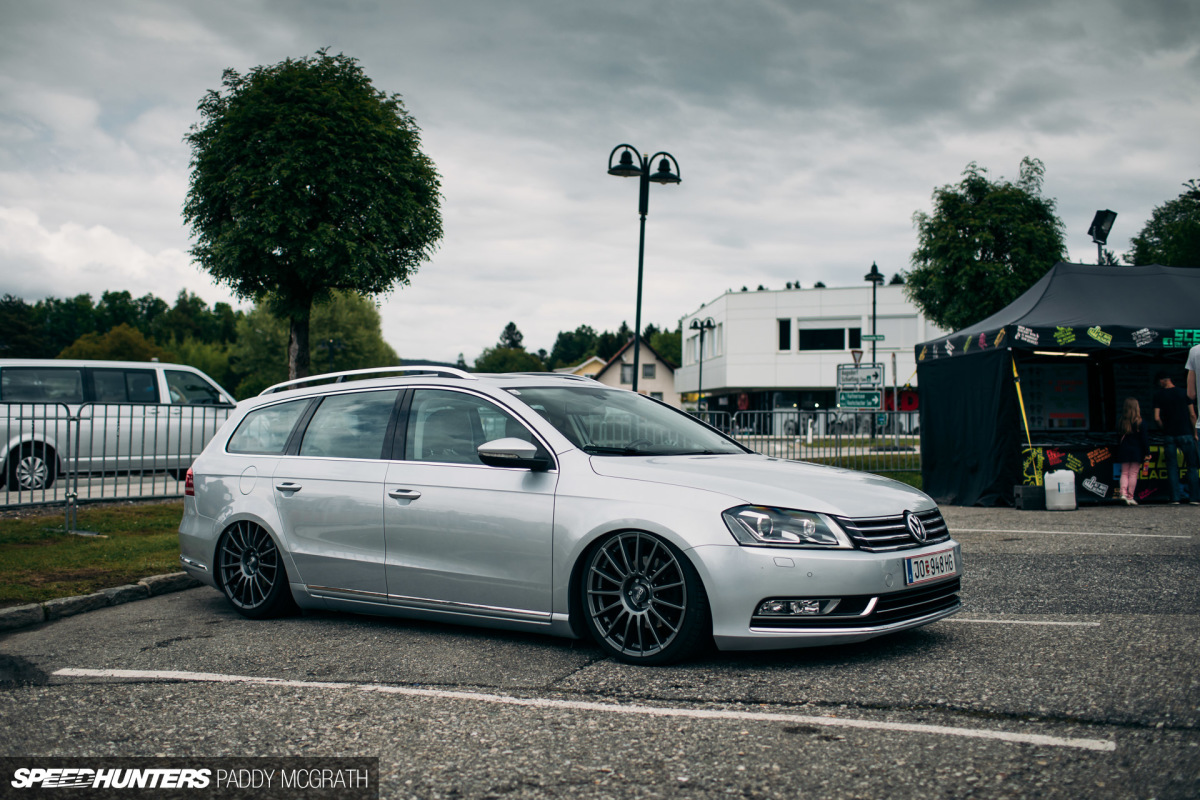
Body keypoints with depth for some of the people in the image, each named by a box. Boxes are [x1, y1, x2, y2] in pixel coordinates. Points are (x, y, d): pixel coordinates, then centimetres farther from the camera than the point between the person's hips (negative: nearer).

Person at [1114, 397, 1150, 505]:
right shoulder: (1140, 423, -8)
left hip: (1124, 452, 3)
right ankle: (1130, 497, 2)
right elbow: (1145, 439, -6)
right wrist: (1147, 453, -2)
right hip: (1137, 452, -2)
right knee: (1133, 474, 2)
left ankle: (1123, 492, -9)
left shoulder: (1120, 423, 0)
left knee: (1124, 473, 11)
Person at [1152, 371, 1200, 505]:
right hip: (1185, 433, 0)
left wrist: (1165, 428, 10)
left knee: (1172, 467, 5)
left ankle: (1175, 498, -1)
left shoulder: (1158, 395, -1)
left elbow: (1157, 418, -6)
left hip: (1169, 435, 0)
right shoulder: (1184, 393, 0)